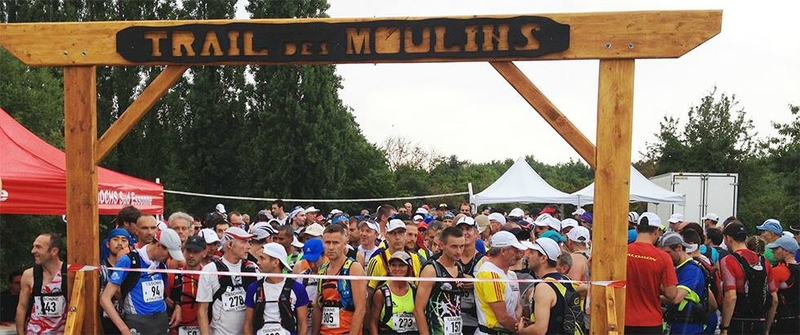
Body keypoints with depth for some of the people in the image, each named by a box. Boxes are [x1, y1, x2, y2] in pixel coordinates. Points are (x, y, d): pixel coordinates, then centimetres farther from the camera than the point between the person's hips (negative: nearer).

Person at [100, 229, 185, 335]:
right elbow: (105, 299, -12)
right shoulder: (128, 262, -11)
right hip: (137, 322, -5)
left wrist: (176, 306, 2)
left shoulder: (163, 263, 7)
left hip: (162, 321, 5)